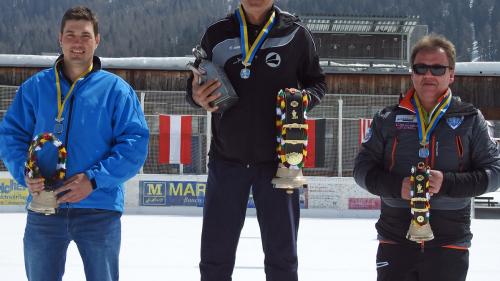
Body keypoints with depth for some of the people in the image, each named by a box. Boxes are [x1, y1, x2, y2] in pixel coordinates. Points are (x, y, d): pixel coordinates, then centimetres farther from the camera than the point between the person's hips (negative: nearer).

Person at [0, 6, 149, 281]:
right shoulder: (35, 87, 7)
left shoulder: (115, 89, 1)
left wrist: (94, 179, -17)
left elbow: (135, 144, -6)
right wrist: (24, 173, -13)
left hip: (99, 210, -2)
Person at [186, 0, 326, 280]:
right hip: (226, 159, 1)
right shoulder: (217, 34, 2)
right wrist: (197, 96, -12)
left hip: (277, 160, -1)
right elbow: (196, 85, 11)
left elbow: (317, 82, 8)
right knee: (215, 256, 7)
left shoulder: (295, 34, -2)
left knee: (282, 256, 7)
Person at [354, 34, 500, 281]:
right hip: (395, 243, 1)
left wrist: (447, 183, -17)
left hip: (450, 245, -1)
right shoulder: (388, 119, 6)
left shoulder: (470, 120, 3)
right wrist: (397, 186, -14)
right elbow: (363, 168, 6)